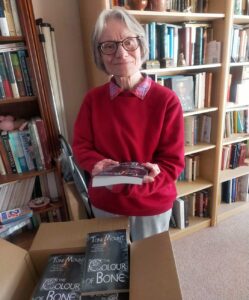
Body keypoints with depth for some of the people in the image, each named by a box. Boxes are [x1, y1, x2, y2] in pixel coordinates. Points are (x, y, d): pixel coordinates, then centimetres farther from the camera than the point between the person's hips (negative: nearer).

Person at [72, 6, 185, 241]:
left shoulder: (167, 100, -17)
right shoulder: (93, 99, -8)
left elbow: (173, 162, -16)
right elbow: (81, 146, -3)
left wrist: (132, 184, -31)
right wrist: (98, 165, -25)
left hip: (152, 205, -2)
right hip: (105, 204, 3)